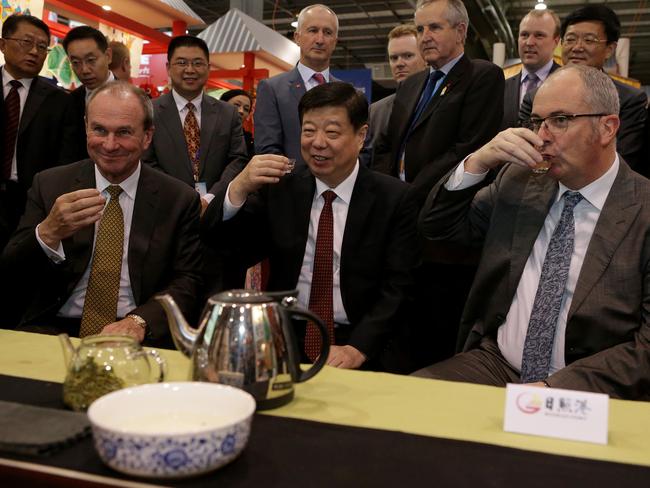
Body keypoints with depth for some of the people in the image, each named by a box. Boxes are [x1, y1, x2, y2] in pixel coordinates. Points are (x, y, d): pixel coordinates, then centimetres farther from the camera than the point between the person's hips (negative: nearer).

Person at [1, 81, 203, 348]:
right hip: (53, 330, 1)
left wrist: (139, 321, -21)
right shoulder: (48, 184, 5)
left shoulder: (179, 199, 1)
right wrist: (48, 233, -21)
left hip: (138, 338, -1)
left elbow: (188, 282, -1)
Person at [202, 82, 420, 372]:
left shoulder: (394, 199, -1)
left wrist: (357, 349, -20)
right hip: (283, 341, 2)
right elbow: (218, 243, 3)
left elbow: (396, 288, -5)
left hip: (363, 351, -1)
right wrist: (239, 188, -16)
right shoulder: (278, 188, 6)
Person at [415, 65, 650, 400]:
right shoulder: (518, 182, 9)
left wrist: (555, 387, -22)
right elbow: (436, 226, 13)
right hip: (494, 364, 4)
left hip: (584, 387, -3)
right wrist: (478, 162, -4)